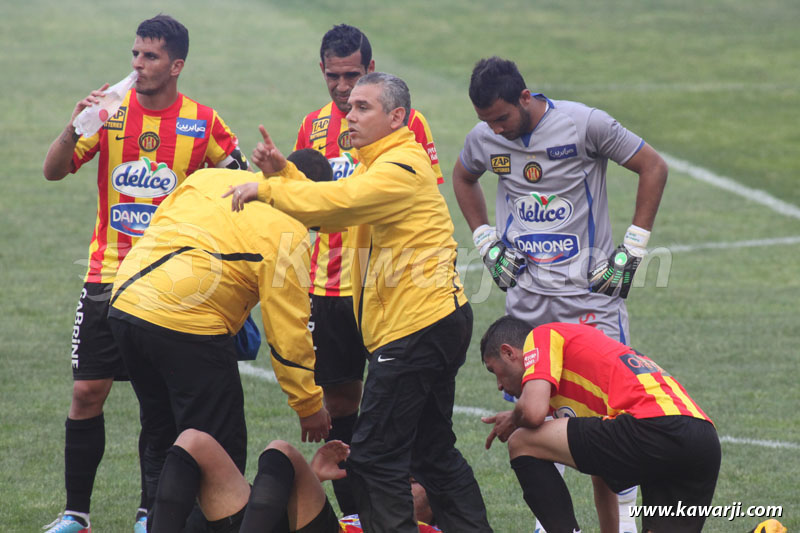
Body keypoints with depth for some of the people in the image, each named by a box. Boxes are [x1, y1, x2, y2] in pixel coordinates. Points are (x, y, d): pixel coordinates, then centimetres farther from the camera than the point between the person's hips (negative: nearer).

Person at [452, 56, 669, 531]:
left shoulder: (585, 124, -12)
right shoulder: (484, 139, 1)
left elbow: (654, 167, -3)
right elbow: (463, 179, 24)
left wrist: (632, 251, -5)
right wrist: (486, 242, 13)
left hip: (590, 293, -4)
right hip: (526, 297, 4)